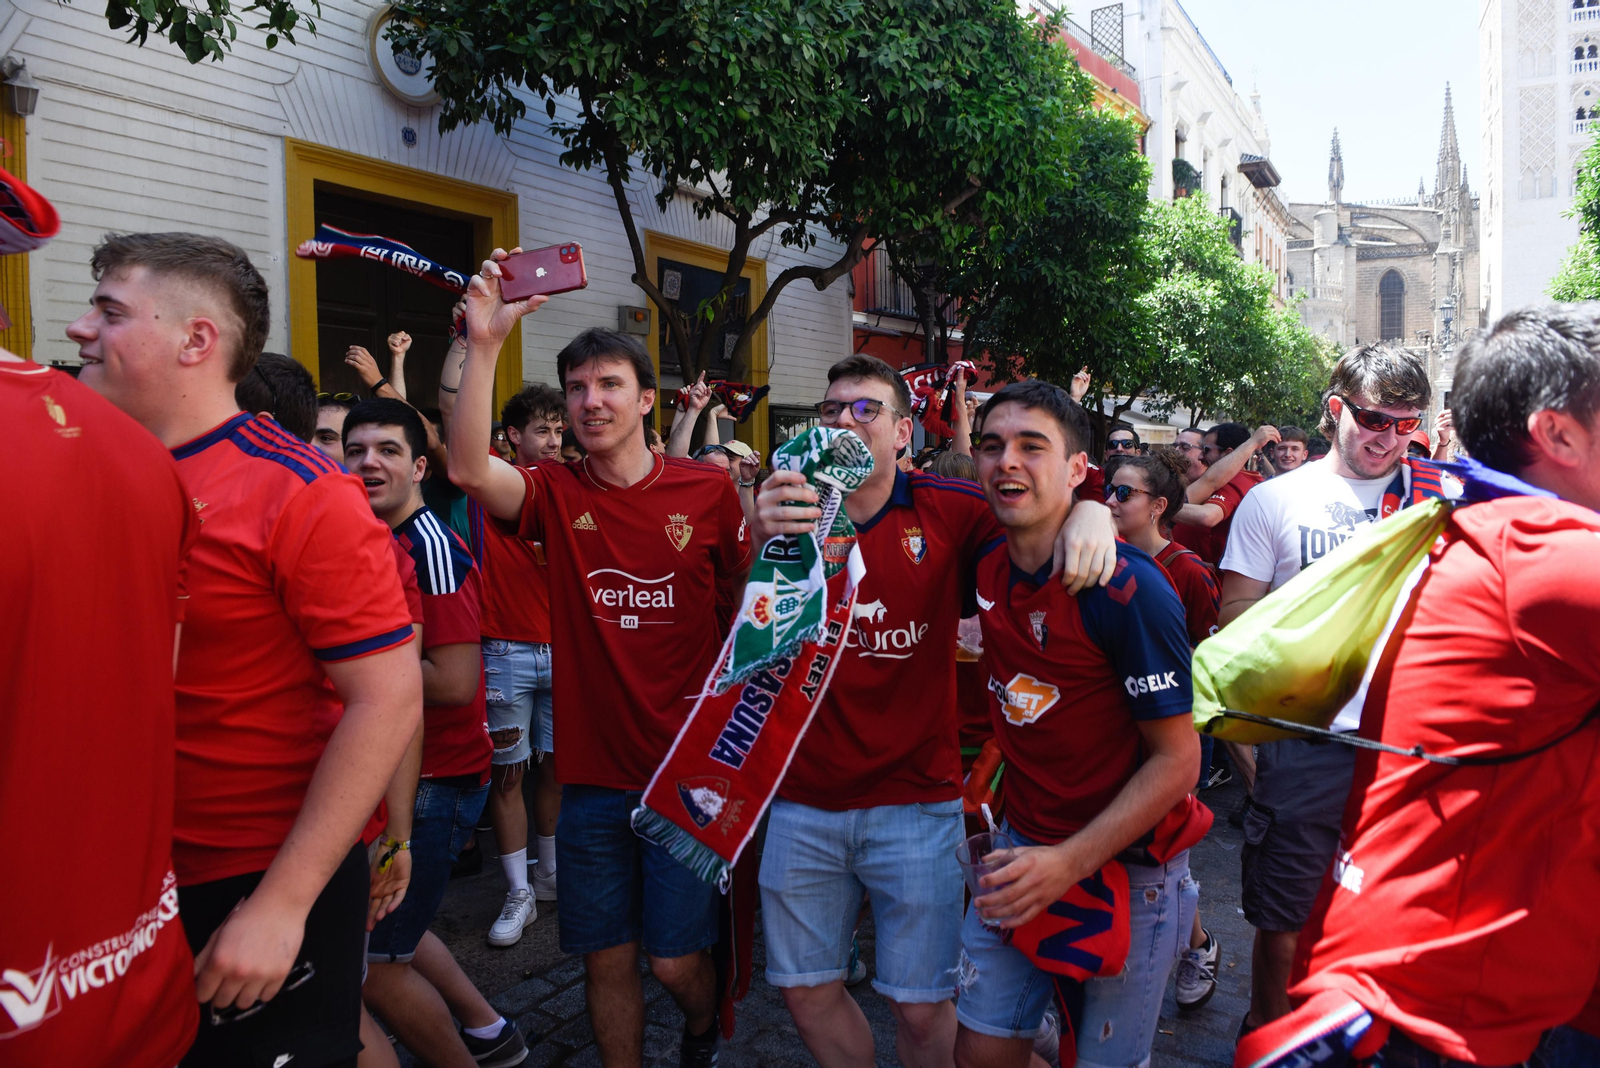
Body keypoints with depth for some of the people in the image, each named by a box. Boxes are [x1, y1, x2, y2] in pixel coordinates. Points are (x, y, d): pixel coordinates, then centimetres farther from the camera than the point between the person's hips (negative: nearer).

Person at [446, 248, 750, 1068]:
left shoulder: (707, 491, -3)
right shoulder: (557, 494, -1)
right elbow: (469, 468, -22)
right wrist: (485, 344, -28)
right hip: (592, 773, 2)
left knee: (675, 957, 8)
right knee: (606, 958, 13)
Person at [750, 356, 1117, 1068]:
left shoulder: (945, 510, -6)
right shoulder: (790, 509, -2)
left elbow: (1051, 504, 1)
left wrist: (1090, 513, -24)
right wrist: (764, 542, -33)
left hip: (915, 800, -2)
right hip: (803, 800, 2)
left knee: (920, 1007, 8)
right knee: (805, 990, 14)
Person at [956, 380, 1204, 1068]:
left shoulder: (1127, 589, -21)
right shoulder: (988, 572, -2)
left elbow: (1177, 759, -18)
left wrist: (1072, 863, -24)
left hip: (1125, 865, -5)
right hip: (1023, 851, 5)